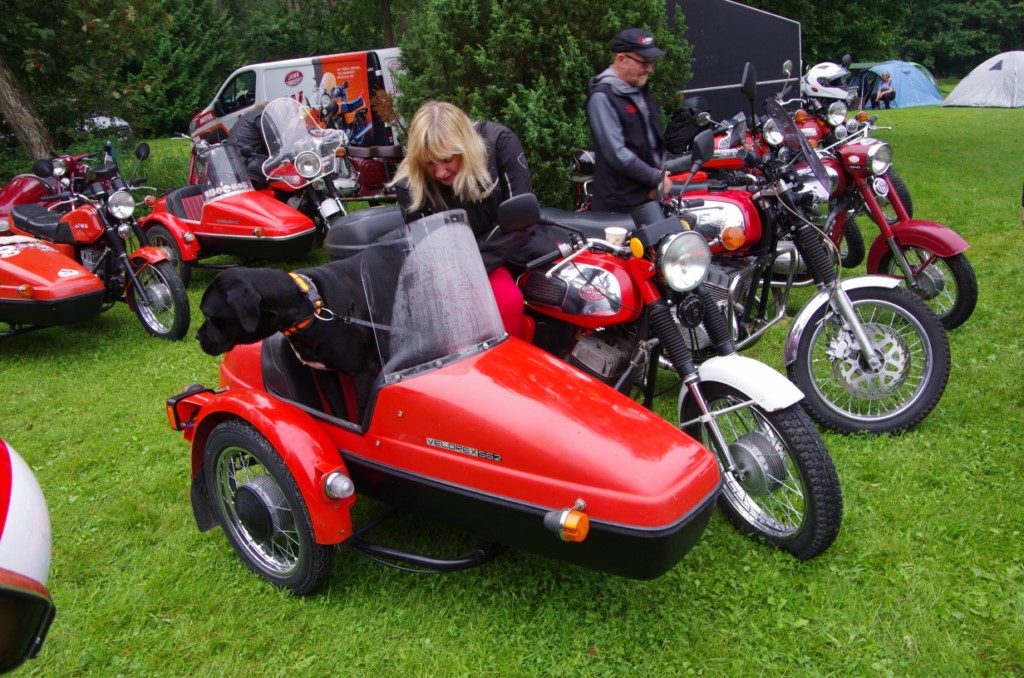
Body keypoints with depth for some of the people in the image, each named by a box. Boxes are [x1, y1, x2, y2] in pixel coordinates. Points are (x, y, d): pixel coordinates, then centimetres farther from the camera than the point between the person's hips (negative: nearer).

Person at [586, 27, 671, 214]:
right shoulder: (602, 97, -12)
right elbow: (616, 153, -19)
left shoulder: (641, 91, 16)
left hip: (650, 198, 8)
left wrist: (661, 174, 1)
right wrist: (656, 179, -14)